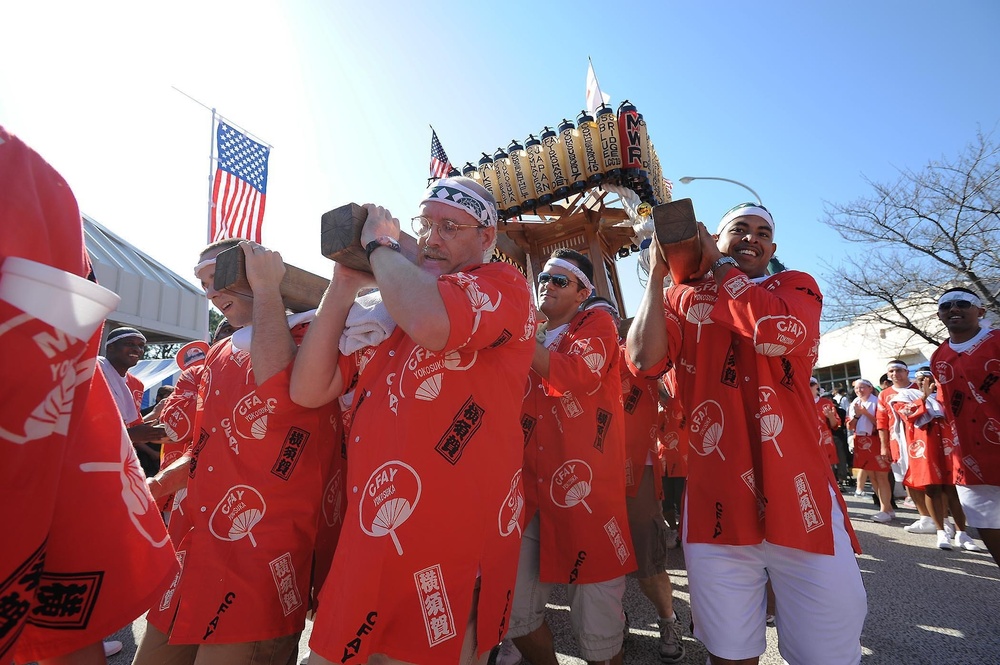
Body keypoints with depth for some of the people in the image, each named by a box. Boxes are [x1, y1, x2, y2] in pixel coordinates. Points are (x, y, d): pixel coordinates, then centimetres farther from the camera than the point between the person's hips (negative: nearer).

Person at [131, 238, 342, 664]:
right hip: (193, 541, 8)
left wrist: (267, 288, -19)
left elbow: (278, 391, -29)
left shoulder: (308, 333, -7)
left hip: (261, 549, -8)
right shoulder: (220, 355, 17)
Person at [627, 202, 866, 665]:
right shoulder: (682, 298, 10)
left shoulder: (796, 285, 8)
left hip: (797, 497, 0)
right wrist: (657, 273, -6)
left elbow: (776, 331, -17)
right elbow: (644, 360, -8)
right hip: (715, 502, 1)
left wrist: (714, 262, -5)